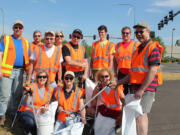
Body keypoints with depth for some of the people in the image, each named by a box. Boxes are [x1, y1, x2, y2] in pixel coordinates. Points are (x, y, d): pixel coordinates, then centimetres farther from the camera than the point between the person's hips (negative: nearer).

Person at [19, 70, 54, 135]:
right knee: (31, 122, -34)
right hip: (28, 111, -3)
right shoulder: (32, 87, -12)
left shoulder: (50, 90, 3)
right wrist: (28, 94, -39)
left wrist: (45, 108, -11)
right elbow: (25, 104, -21)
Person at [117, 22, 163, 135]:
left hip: (147, 88, -8)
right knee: (142, 115, 15)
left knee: (140, 115, -13)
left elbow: (153, 71, -17)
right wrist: (118, 82, 15)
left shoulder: (153, 48, -9)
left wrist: (142, 89, -21)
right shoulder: (138, 49, 18)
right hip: (136, 86, 8)